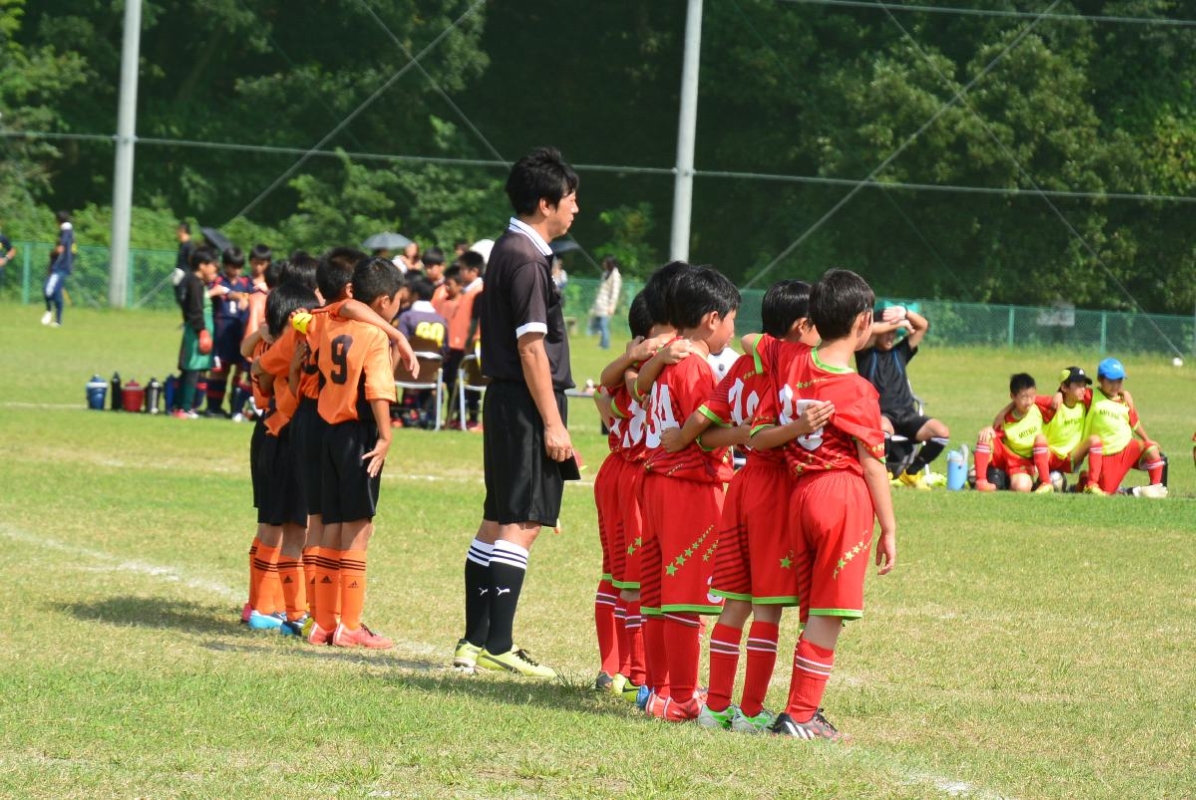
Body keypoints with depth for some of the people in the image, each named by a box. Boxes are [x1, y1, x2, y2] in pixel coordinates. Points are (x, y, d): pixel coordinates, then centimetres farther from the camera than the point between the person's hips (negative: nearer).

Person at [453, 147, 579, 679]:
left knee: (497, 521, 13)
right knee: (521, 524, -10)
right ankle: (497, 644, -12)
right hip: (527, 404, -10)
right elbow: (531, 347, -18)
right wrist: (552, 422, -18)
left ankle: (476, 639, 16)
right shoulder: (527, 260, -14)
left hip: (505, 401, 10)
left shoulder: (509, 251, 16)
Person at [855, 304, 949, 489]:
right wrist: (899, 323, -7)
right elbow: (869, 330, -13)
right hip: (878, 413, -5)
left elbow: (923, 326, 14)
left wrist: (905, 312, -3)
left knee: (942, 432, -20)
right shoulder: (867, 353, 8)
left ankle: (910, 472, 2)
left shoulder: (900, 352, 19)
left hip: (905, 413, 5)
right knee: (884, 428, -42)